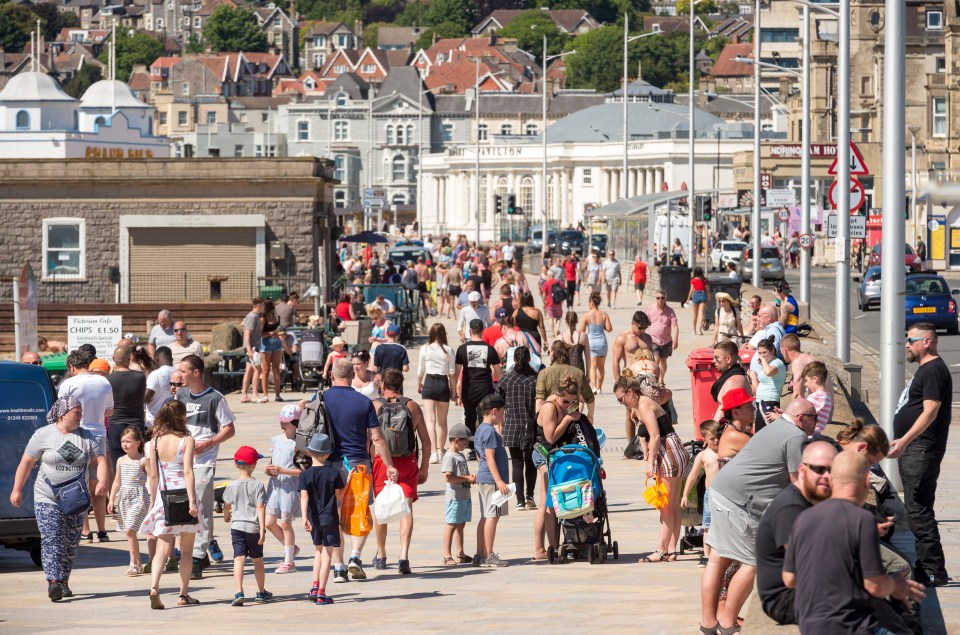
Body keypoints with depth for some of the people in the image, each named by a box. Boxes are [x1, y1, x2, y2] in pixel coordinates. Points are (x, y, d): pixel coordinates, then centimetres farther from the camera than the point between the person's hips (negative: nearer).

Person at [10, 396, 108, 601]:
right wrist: (17, 490, -2)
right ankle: (53, 582, -25)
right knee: (52, 540, -15)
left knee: (71, 544, 9)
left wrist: (102, 481, -16)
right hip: (47, 499, -4)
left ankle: (64, 582, 21)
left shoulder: (87, 437, 6)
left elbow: (100, 461, 4)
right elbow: (26, 463, 1)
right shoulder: (43, 435, -3)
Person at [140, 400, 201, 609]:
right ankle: (184, 594, 15)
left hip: (163, 498, 2)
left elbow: (153, 476, 5)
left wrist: (152, 502, 15)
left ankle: (154, 586, -22)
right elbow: (188, 472, -14)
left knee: (162, 549, 0)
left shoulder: (155, 442, 3)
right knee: (186, 549, 11)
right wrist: (192, 501, -16)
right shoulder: (187, 440, -6)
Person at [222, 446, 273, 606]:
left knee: (239, 559, -6)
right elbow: (260, 507, -12)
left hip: (237, 526, 1)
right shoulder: (257, 485, -7)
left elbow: (227, 505, 15)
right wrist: (262, 529, -11)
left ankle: (239, 593, -20)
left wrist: (226, 516, 37)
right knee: (257, 560, 14)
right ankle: (261, 592, 28)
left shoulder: (232, 486, 1)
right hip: (253, 527, -1)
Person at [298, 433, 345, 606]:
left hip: (313, 519, 2)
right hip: (330, 518, -2)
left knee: (319, 550, 22)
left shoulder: (305, 474, -3)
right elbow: (339, 496, -1)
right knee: (327, 555, 0)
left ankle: (315, 586, 12)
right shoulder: (334, 473, -5)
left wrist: (305, 518, -17)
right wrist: (348, 483, 12)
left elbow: (304, 497, -12)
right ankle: (321, 593, -3)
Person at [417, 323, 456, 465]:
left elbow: (420, 371, 4)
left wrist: (419, 385, 20)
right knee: (442, 421, 15)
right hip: (443, 384, 1)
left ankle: (433, 451, -18)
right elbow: (452, 373, -2)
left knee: (430, 420, -4)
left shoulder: (425, 349, -4)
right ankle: (440, 450, 24)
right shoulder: (448, 350, -4)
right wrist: (453, 389, 9)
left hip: (429, 384, -1)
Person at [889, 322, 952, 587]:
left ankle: (934, 572, -12)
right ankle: (925, 566, 21)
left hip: (922, 450, -11)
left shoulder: (934, 371, -14)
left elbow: (930, 411, -24)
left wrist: (904, 440, -32)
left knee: (918, 510, -13)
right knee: (916, 509, 15)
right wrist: (903, 443, 23)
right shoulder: (926, 369, 19)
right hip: (912, 449, 11)